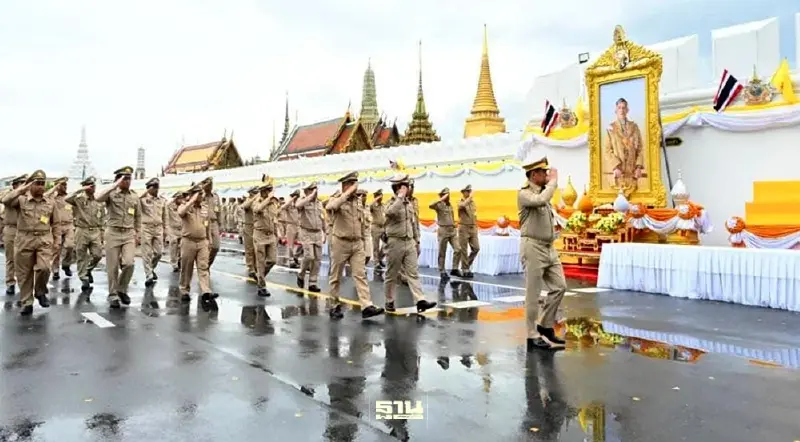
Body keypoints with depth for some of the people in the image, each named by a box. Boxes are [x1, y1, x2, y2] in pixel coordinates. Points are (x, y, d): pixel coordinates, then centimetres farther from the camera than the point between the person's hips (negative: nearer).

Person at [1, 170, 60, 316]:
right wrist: (23, 188, -15)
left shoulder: (51, 202, 8)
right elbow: (5, 200, -19)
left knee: (44, 268, -17)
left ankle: (40, 292, 12)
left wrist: (57, 240, 7)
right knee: (24, 274, 5)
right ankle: (26, 304, 17)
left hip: (44, 240, 1)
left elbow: (56, 223, 13)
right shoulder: (21, 199, 2)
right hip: (24, 240, 0)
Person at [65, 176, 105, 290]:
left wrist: (102, 233, 9)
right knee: (82, 257, 3)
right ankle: (84, 278, 14)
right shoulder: (78, 200, -2)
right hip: (82, 231, -3)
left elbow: (102, 219, 12)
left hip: (95, 232, 3)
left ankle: (88, 270, 26)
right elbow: (67, 199, -24)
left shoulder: (99, 202, 8)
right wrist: (80, 190, -22)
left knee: (97, 255, -1)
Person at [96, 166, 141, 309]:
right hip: (113, 233, -2)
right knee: (112, 267, 3)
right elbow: (98, 198, -26)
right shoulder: (111, 194, -3)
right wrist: (115, 185, -23)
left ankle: (122, 290, 11)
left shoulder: (135, 197, 8)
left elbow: (138, 217, 16)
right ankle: (113, 295, 15)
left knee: (129, 263, -12)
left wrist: (138, 234, 11)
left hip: (129, 234, 2)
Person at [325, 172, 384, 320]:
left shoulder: (358, 201, 10)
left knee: (360, 274, -4)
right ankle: (335, 306, 18)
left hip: (357, 244, 4)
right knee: (336, 276, 6)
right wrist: (347, 193, -26)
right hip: (341, 243, -4)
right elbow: (331, 207, -32)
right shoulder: (336, 199, -6)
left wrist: (364, 240, 15)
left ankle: (367, 307, -9)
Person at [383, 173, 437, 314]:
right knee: (392, 275, 5)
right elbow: (391, 212, -35)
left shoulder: (409, 204, 12)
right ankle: (389, 301, 17)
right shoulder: (391, 203, -8)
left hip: (409, 243, 6)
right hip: (395, 243, -6)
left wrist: (417, 242, 16)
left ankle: (420, 301, -6)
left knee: (413, 273, -1)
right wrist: (401, 196, -25)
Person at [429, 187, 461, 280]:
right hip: (443, 231, -6)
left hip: (452, 231, 6)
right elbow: (430, 206, -29)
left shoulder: (450, 206, 14)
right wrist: (441, 199, -31)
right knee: (442, 253, 2)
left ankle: (454, 269, 9)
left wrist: (454, 227, 17)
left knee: (458, 249, -2)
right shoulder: (439, 205, -7)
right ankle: (442, 272, 10)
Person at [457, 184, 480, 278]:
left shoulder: (473, 202, 14)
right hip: (464, 228, -6)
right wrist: (470, 197, -20)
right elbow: (463, 205, -30)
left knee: (476, 248, 0)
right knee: (464, 251, -1)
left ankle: (467, 264, 19)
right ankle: (465, 270, 5)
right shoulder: (460, 202, -5)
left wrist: (476, 227, 14)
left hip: (473, 228, 6)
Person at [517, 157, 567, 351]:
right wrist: (553, 181, -18)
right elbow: (541, 200, -29)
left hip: (549, 248, 8)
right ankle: (533, 335, 7)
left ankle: (545, 326, 20)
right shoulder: (524, 194, -10)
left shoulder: (543, 192, 15)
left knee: (559, 287, 7)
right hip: (533, 247, -8)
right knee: (533, 293, -2)